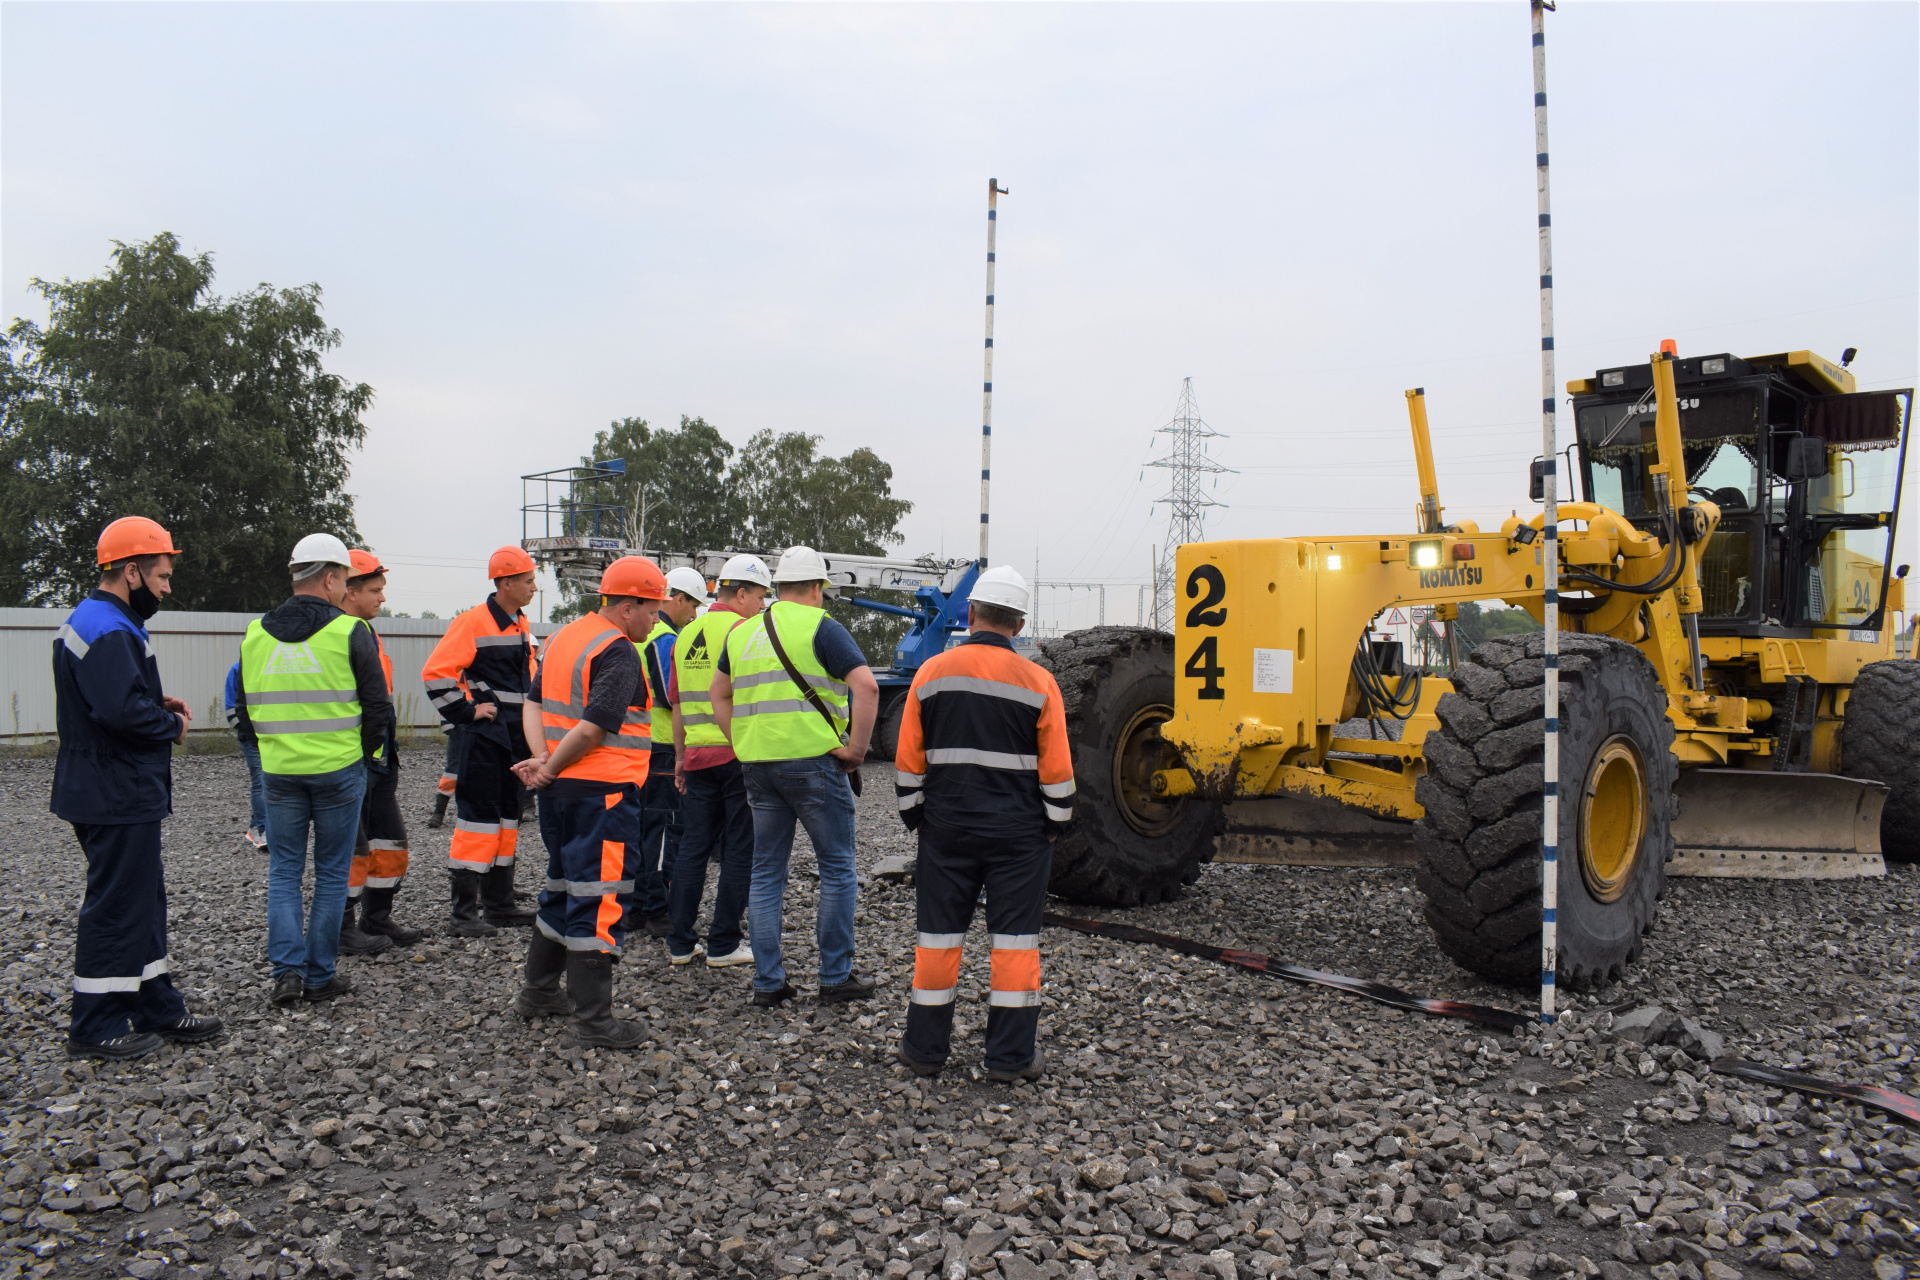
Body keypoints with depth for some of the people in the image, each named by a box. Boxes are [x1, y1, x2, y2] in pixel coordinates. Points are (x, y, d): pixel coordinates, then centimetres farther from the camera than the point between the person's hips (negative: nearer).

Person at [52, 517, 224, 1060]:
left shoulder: (90, 621, 15)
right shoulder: (108, 631, -20)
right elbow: (121, 709, -31)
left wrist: (159, 707, 7)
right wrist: (172, 725, -14)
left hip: (117, 795, 11)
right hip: (119, 799, -11)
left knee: (144, 899, 17)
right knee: (117, 905, -1)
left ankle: (157, 1008, 26)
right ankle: (96, 1028, 10)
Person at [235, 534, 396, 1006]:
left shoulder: (255, 634, 5)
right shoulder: (350, 632, -9)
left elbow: (245, 709, 12)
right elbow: (377, 705, -7)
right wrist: (371, 752, 9)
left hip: (279, 772, 3)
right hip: (339, 770, -3)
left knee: (284, 871, 13)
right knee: (332, 874, 7)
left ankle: (288, 969, 2)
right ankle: (320, 977, 12)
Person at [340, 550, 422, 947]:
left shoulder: (370, 633, 16)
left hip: (380, 760, 9)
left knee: (390, 841, 14)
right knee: (351, 847, -1)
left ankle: (377, 918, 26)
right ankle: (341, 928, 12)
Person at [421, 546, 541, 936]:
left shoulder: (523, 625, 13)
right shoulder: (472, 623, -13)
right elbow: (436, 672, -18)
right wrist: (465, 712, -16)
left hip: (514, 738, 9)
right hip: (480, 738, -8)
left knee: (507, 819, 13)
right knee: (477, 820, -6)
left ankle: (499, 903, 24)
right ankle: (464, 913, 0)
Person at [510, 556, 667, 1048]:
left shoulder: (563, 637, 13)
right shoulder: (619, 653, -16)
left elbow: (534, 704, 13)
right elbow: (591, 730, -22)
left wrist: (542, 758, 0)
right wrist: (550, 768, -9)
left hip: (561, 788, 9)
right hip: (604, 790, -9)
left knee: (564, 887, 21)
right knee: (600, 898, -3)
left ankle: (538, 993, 33)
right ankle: (594, 1020, 2)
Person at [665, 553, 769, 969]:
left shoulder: (687, 635, 14)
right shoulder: (742, 629, -8)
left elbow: (678, 705, 18)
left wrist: (680, 757, 23)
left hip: (698, 755, 7)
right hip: (740, 753, -6)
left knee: (692, 848, 11)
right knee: (739, 850, 2)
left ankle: (681, 942, 15)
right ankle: (724, 944, 6)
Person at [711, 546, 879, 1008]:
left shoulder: (742, 632, 14)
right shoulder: (820, 627, -6)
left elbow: (719, 696, 22)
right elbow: (866, 686, -17)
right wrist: (856, 748, -10)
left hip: (757, 765, 6)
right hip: (813, 761, -6)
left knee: (767, 872, 12)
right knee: (837, 869, 6)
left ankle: (768, 982, 14)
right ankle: (836, 977, 11)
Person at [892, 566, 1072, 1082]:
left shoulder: (931, 673, -1)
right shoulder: (1037, 682, -6)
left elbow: (909, 761, 2)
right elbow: (1056, 770, -4)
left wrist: (914, 816, 12)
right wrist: (1056, 824, 8)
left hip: (946, 827, 2)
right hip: (1018, 831, -1)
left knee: (938, 932, 10)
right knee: (1015, 937, 6)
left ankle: (924, 1047, 19)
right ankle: (1012, 1055, 10)